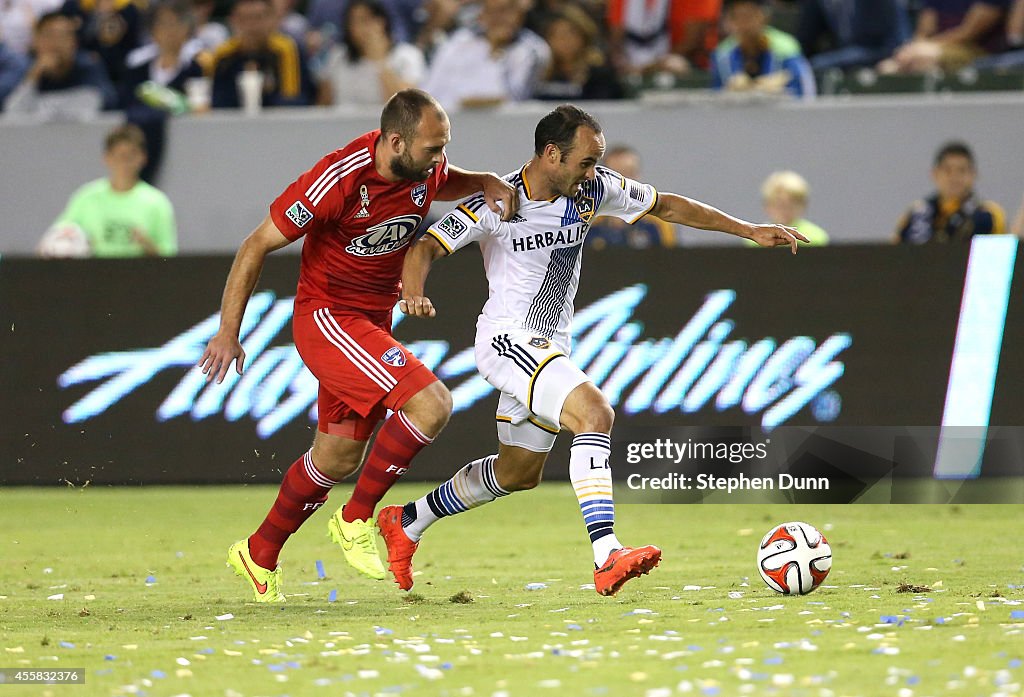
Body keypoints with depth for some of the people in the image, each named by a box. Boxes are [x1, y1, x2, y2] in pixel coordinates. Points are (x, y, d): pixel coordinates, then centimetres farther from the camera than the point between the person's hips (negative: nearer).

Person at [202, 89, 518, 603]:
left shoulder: (423, 168, -6)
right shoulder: (339, 180, -26)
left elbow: (448, 184, 22)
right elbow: (256, 246, -18)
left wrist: (487, 183, -2)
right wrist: (228, 332, -17)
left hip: (372, 323, 8)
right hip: (326, 316, -8)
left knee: (338, 457, 16)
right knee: (431, 404, -22)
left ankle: (260, 555, 35)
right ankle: (356, 518, -6)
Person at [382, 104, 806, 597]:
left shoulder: (593, 189, -2)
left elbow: (667, 206, 9)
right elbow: (426, 247, -17)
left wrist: (749, 230, 7)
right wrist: (414, 293, -39)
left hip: (550, 348, 8)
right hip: (506, 339, -8)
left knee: (518, 472, 19)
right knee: (594, 413, -28)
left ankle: (406, 523, 36)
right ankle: (606, 556, -36)